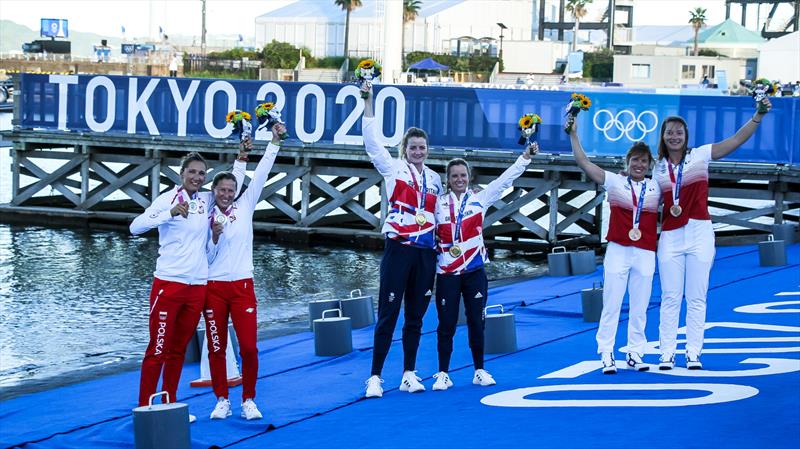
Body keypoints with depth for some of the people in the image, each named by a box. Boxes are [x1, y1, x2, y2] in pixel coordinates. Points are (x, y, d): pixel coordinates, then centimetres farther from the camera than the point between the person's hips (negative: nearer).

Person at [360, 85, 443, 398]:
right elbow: (372, 142, -6)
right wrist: (368, 103, -10)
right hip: (399, 249, -4)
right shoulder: (394, 169, 3)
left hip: (426, 253, 4)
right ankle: (375, 377, -1)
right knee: (388, 314, -5)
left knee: (415, 317, 8)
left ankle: (409, 374, 15)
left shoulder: (435, 179, 14)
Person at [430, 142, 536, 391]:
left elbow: (506, 179, 1)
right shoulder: (439, 203, 5)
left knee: (476, 322, 5)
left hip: (475, 272, 1)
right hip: (447, 274, -1)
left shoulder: (479, 198, 5)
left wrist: (526, 156, -3)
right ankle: (443, 374, 8)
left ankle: (480, 371, 16)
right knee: (446, 324, 1)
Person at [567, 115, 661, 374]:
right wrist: (573, 134, -5)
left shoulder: (656, 187, 11)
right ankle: (606, 355, 3)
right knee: (611, 306, -2)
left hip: (645, 254, 2)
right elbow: (583, 163, -1)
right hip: (618, 251, -2)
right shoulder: (615, 182, 3)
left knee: (639, 308, 5)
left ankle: (635, 354, 13)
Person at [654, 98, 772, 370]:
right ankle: (667, 353, 8)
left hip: (699, 233, -2)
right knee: (670, 297, 3)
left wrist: (758, 115, -14)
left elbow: (737, 139, -5)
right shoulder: (658, 167, 8)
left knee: (696, 298, 2)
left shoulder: (700, 155, 1)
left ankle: (693, 353, 7)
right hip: (670, 236, 2)